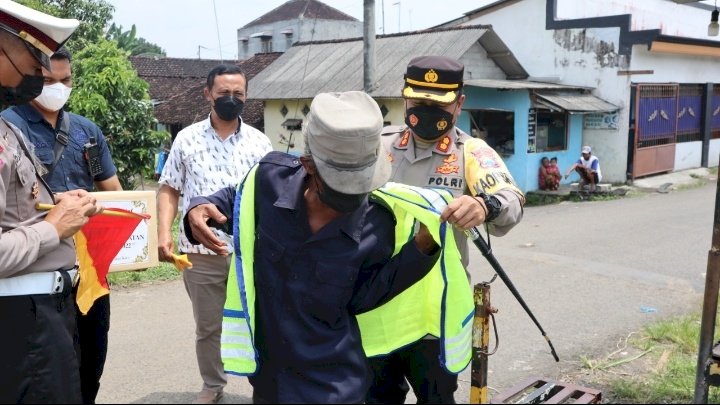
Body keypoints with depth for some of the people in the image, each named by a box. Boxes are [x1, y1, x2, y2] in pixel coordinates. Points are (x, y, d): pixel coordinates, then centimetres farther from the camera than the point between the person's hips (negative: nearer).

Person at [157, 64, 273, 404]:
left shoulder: (259, 142, 4)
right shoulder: (187, 139, 3)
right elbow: (169, 190, 5)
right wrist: (164, 234, -8)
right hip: (200, 251, 0)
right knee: (207, 326, 14)